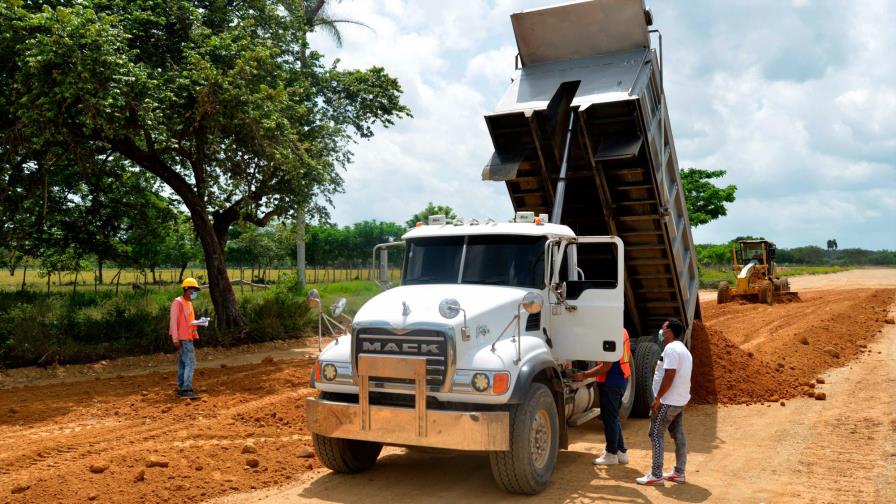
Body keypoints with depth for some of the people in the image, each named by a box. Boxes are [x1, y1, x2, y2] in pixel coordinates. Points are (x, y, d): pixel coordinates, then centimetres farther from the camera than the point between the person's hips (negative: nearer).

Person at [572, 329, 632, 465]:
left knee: (609, 418, 2)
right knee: (613, 417, 18)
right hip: (621, 379, 10)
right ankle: (621, 451, 23)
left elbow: (606, 366, -23)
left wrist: (584, 375, -17)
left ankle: (611, 454, 11)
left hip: (610, 383, -10)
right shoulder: (622, 331, 9)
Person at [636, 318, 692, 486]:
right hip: (680, 400, 10)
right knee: (678, 435, 13)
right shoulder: (683, 349, 16)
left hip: (668, 401, -10)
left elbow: (669, 376, -24)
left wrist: (657, 398, -21)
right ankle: (679, 473, 19)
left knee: (656, 434, -6)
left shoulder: (671, 348, -17)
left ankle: (656, 475, -6)